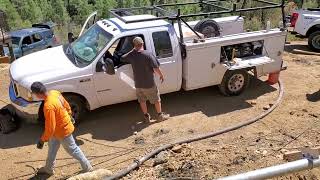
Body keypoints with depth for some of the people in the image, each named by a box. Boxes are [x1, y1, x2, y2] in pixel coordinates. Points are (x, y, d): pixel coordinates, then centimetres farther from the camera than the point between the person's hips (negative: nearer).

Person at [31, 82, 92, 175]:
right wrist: (69, 116, 21)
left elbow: (50, 128, -30)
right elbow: (66, 105, 5)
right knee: (52, 148, 26)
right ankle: (49, 168, 48)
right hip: (60, 126, 9)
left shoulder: (48, 106, -37)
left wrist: (42, 140, -17)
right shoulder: (54, 92, -11)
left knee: (73, 150, 13)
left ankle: (87, 168, 33)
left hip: (63, 131, -9)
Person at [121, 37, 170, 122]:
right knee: (156, 100, 16)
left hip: (138, 84, 4)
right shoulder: (148, 55, -20)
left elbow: (122, 59, 12)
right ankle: (160, 115, 28)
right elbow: (156, 68, -21)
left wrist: (132, 50, 10)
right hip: (149, 84, -4)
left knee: (142, 101, 23)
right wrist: (161, 75, -3)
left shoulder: (131, 55, -8)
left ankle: (146, 116, 33)